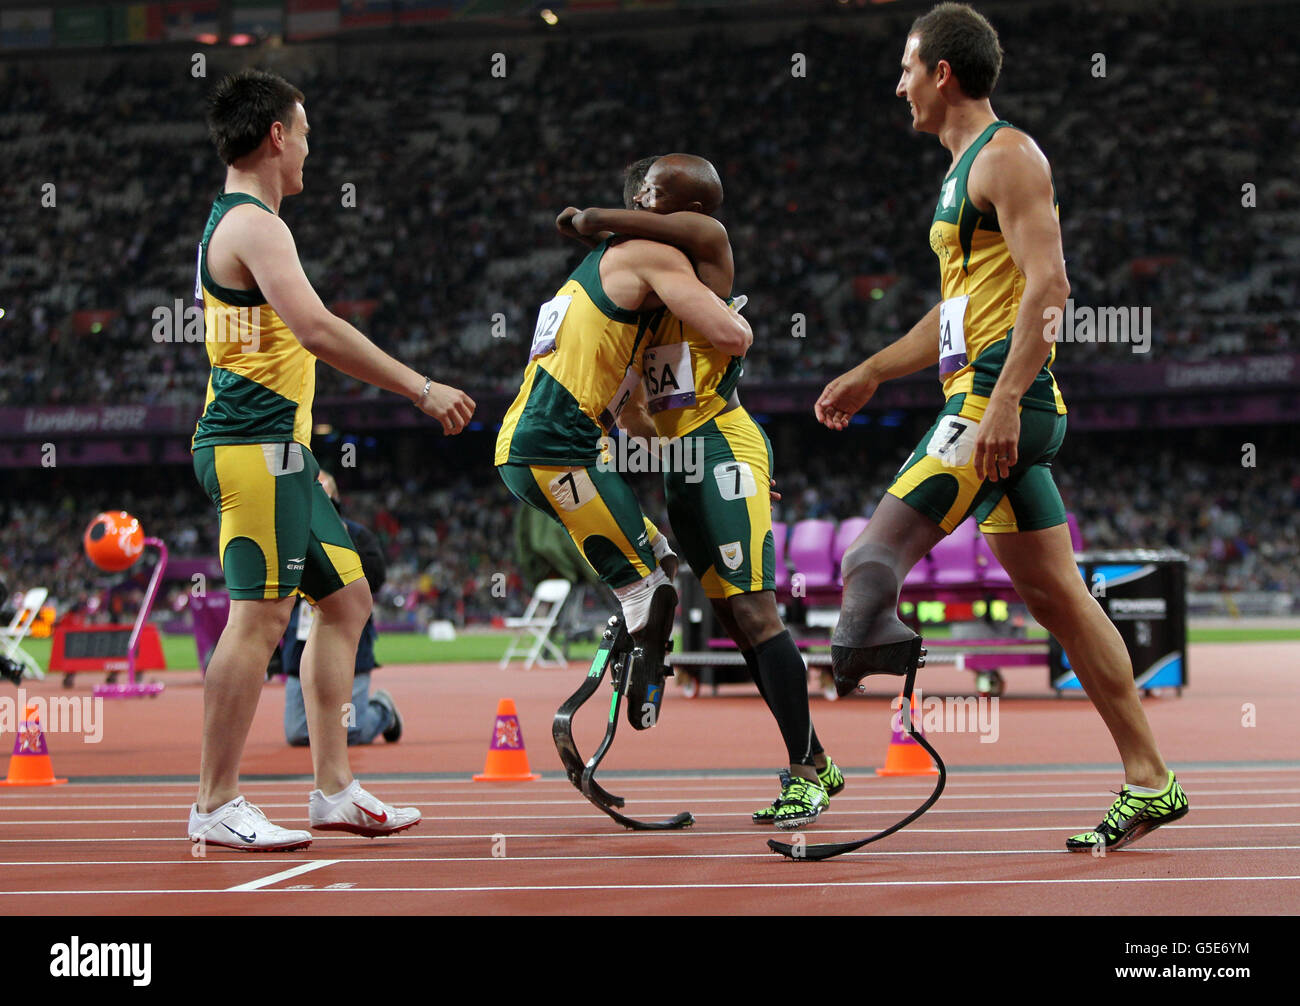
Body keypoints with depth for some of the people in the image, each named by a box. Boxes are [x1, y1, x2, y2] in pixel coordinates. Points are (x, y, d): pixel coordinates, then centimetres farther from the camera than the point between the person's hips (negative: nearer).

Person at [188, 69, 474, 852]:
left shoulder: (234, 223, 21)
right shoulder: (254, 226, -12)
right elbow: (317, 330, -23)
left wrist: (304, 457, 28)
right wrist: (423, 389, -21)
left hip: (277, 449, 11)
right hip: (257, 445, -11)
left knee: (346, 599, 12)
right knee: (260, 618, -10)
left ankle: (333, 790, 13)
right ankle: (217, 806, -6)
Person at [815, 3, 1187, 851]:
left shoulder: (1007, 155, -7)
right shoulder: (966, 171, 23)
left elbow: (1048, 284, -18)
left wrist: (1003, 403, -26)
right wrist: (869, 375, 31)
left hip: (1002, 401, -10)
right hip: (988, 404, 10)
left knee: (875, 557, -18)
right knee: (1055, 597, 9)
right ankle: (1150, 782, 11)